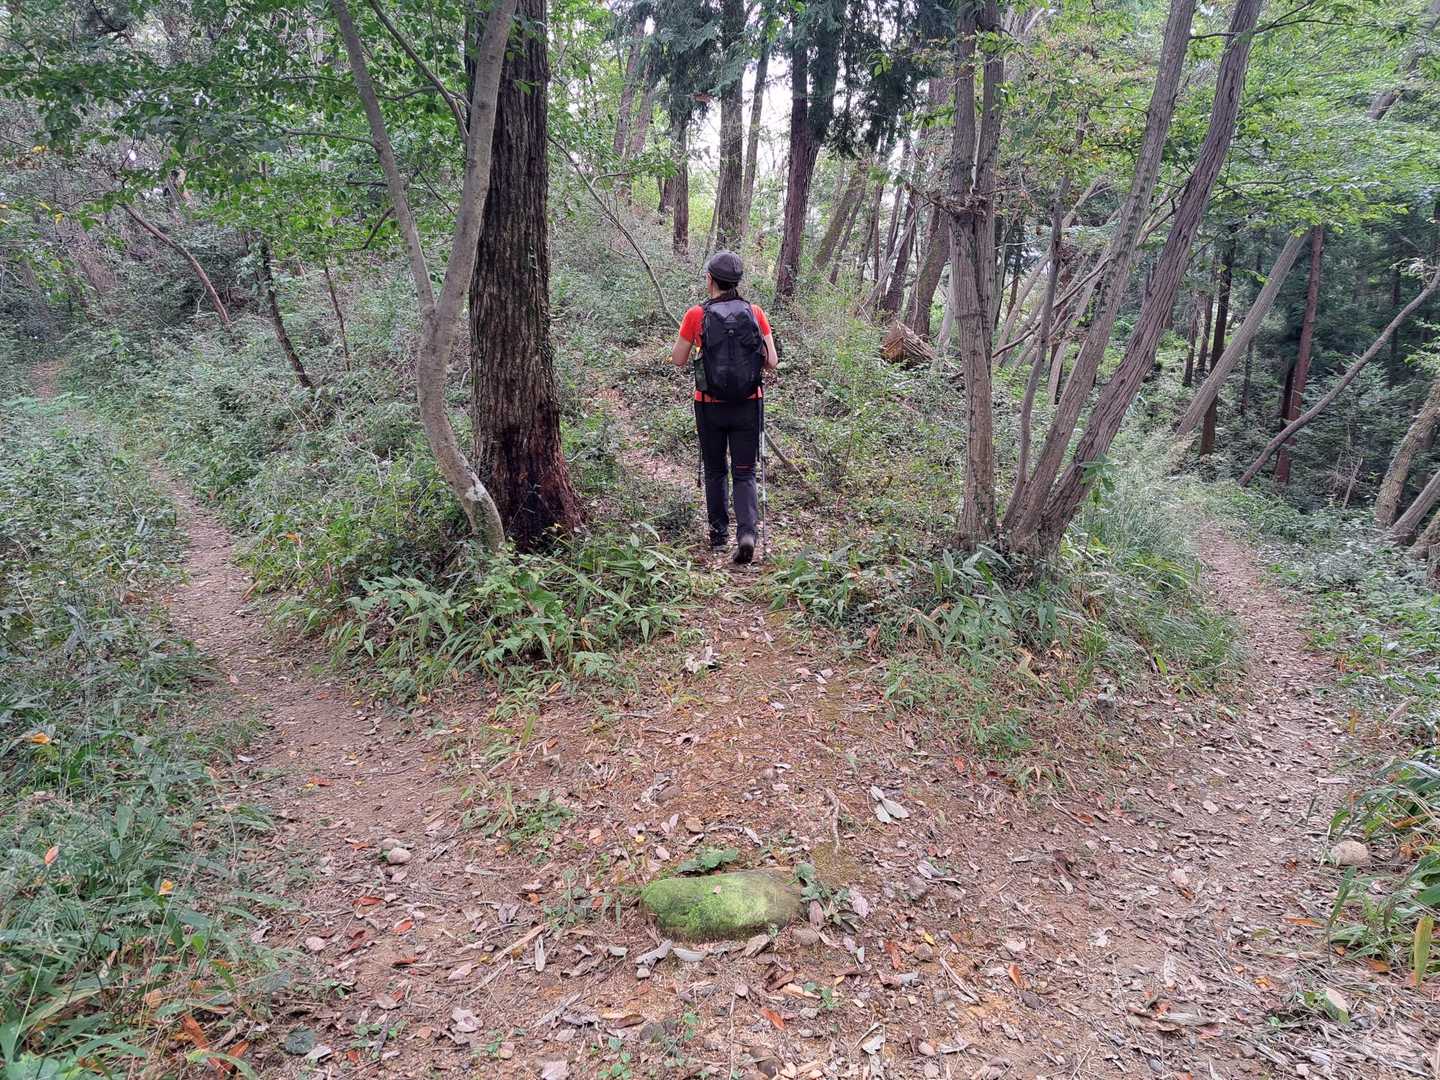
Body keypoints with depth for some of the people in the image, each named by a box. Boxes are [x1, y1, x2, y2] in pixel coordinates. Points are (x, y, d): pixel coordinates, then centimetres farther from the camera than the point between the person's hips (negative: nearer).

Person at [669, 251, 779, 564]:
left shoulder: (697, 315, -8)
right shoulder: (755, 313, -3)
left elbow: (678, 360, 0)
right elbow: (772, 363, -3)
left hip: (710, 406, -1)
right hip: (748, 406, 1)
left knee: (715, 471, 17)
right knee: (744, 473, 7)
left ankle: (719, 534, 23)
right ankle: (746, 533, -12)